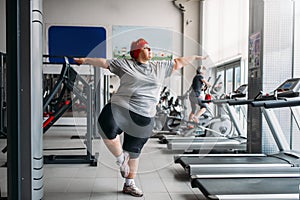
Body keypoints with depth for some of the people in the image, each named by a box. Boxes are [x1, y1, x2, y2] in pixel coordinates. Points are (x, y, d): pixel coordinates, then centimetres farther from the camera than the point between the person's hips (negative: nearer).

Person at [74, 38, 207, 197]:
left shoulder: (160, 67, 17)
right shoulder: (125, 64, 6)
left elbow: (178, 62, 25)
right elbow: (104, 62, 7)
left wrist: (197, 57, 30)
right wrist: (85, 60, 2)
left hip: (144, 117, 3)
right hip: (120, 108, -3)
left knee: (134, 151, 10)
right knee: (108, 130, -32)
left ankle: (129, 184, 28)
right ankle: (121, 158, -3)